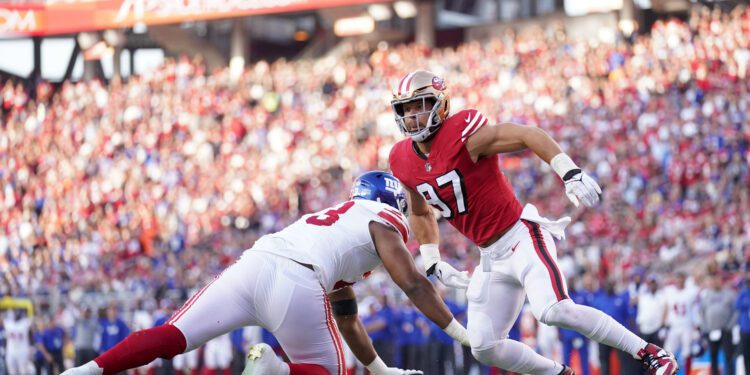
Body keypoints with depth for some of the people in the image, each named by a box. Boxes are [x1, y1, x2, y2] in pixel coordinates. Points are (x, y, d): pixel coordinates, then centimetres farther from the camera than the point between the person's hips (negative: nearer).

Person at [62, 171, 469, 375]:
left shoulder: (335, 217, 41)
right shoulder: (382, 222, 20)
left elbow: (346, 320, 47)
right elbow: (414, 286, 9)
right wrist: (465, 336, 14)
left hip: (252, 263, 6)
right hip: (296, 282, -6)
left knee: (172, 336, 3)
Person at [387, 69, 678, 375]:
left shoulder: (462, 136, -17)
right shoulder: (403, 161, 4)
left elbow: (530, 135, -20)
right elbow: (420, 213, 22)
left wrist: (571, 174, -32)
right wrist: (433, 265, 16)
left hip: (521, 238, -8)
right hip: (491, 257, 8)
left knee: (554, 311, -29)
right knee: (484, 347, 2)